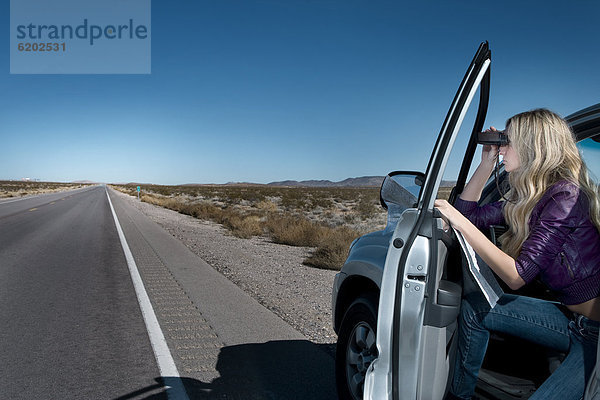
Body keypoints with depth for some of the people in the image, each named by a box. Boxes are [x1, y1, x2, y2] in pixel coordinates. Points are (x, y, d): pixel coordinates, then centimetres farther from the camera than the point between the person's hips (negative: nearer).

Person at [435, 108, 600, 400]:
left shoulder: (566, 196, -22)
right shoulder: (527, 200, 3)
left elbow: (517, 275, -25)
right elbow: (470, 213, 10)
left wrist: (463, 225, -25)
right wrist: (486, 162, 6)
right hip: (572, 317, 9)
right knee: (473, 307, 7)